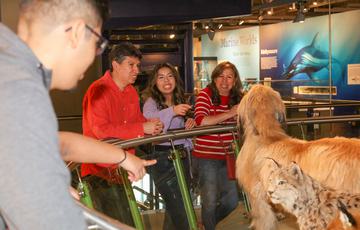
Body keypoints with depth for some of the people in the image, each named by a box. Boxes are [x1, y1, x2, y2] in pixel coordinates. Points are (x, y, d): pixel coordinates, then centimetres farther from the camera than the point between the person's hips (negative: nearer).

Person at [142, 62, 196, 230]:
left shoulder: (180, 101, 13)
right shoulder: (151, 102, -8)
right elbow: (148, 118, -30)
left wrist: (189, 125, 0)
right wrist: (172, 110, -44)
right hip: (163, 158, -7)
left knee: (174, 207, 16)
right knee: (180, 208, -8)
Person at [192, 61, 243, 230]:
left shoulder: (238, 98, 4)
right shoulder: (205, 95, -10)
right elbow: (201, 121, -25)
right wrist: (230, 113, -27)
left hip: (227, 156, 6)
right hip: (206, 155, -5)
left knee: (232, 200, 13)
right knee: (210, 200, -1)